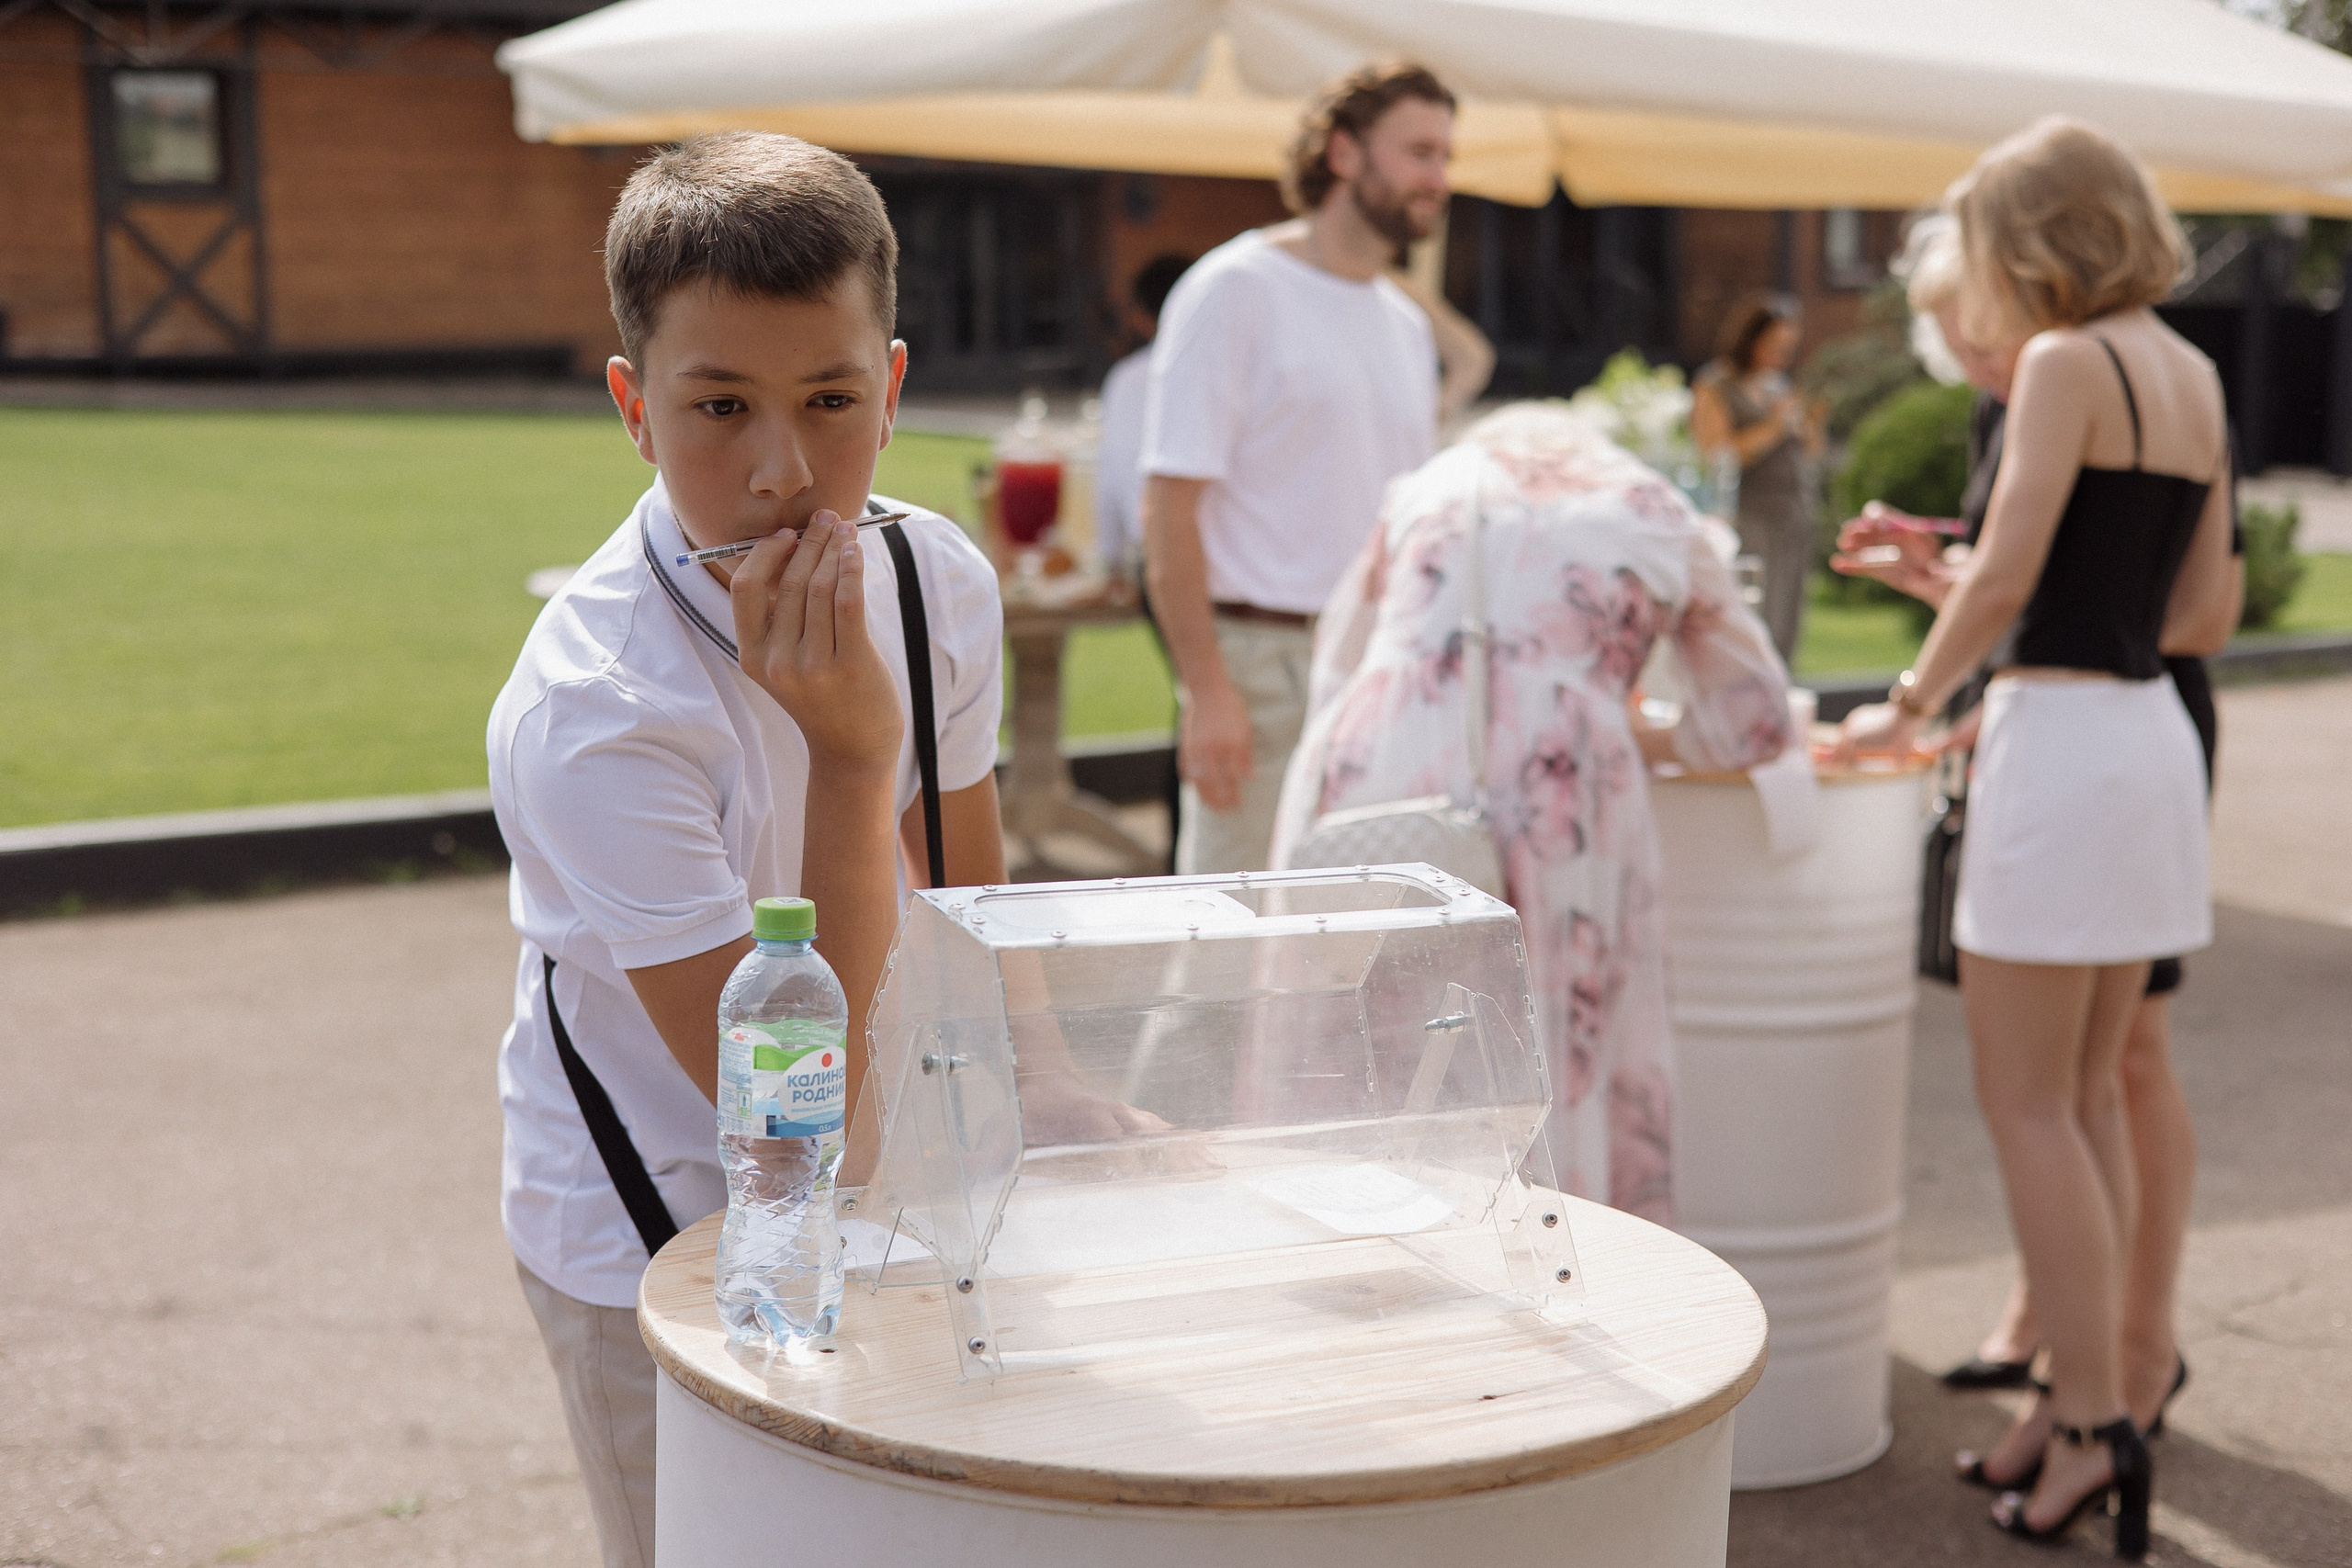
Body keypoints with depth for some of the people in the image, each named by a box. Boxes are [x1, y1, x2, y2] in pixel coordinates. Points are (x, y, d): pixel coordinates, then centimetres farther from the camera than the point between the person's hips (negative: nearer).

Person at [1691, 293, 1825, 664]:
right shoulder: (1715, 390, -2)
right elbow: (1718, 456, -14)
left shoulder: (1779, 387, 18)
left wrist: (1810, 426, 2)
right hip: (1750, 520, -7)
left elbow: (1811, 454, 22)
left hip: (1796, 519, 7)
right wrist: (1773, 427, -15)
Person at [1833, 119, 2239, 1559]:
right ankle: (2084, 1393, 21)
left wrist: (1910, 708, -3)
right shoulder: (2197, 377, 13)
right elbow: (2206, 614, 15)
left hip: (2063, 738, -9)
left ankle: (2098, 1422, 1)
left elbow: (2004, 582, -17)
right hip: (2158, 737, 9)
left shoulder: (2070, 362, -11)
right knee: (2089, 1093, 14)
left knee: (2029, 1105, -1)